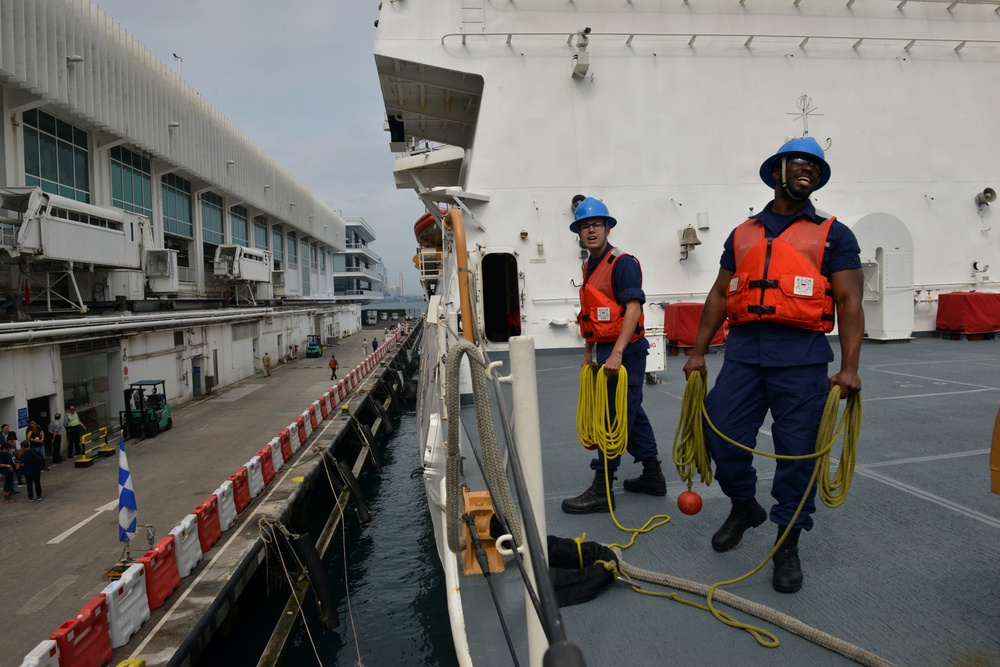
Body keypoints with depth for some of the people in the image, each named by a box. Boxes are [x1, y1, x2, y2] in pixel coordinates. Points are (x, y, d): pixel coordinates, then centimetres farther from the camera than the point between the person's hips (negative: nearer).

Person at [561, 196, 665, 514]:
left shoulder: (622, 262, -13)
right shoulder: (589, 267, 14)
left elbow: (633, 307, -22)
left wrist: (617, 353, -28)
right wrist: (588, 351, 22)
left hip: (624, 351, -9)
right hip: (606, 351, 9)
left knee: (614, 416, -5)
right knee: (631, 413, 17)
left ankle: (601, 491, 2)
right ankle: (652, 476, 30)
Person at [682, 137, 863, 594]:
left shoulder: (833, 235, 6)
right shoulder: (742, 235, 15)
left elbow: (849, 303, -1)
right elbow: (720, 295, 13)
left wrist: (849, 367, -12)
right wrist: (698, 352, 8)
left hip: (802, 356, -2)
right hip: (744, 350, 3)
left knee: (797, 452, 1)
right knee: (722, 435, 1)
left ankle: (788, 545, 19)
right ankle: (744, 507, 30)